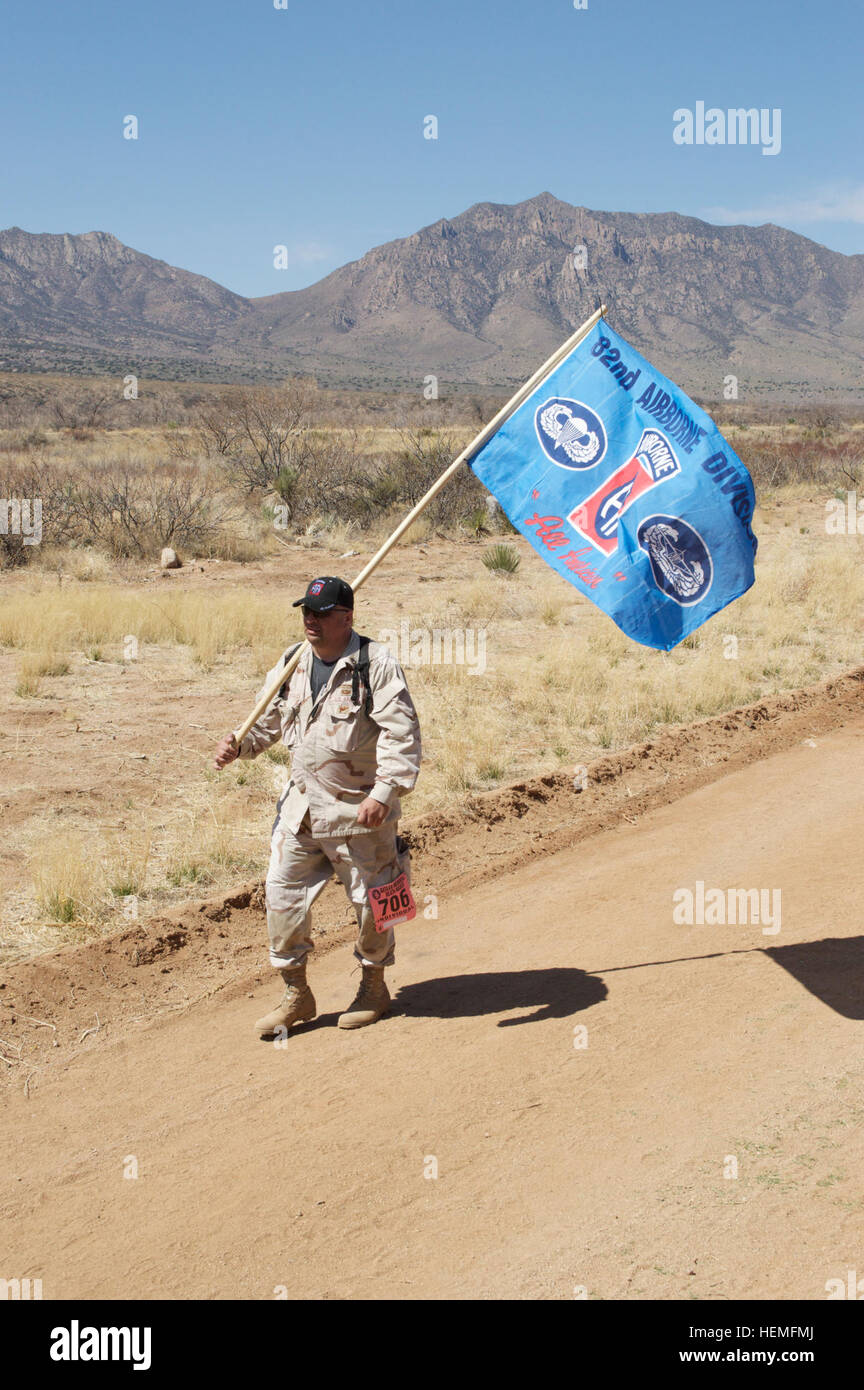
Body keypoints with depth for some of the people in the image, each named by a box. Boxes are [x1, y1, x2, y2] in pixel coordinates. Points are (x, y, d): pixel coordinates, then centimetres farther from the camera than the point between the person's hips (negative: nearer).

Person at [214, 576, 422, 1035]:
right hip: (302, 804, 6)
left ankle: (374, 987, 31)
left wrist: (384, 792, -25)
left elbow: (401, 733, -17)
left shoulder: (375, 663, -13)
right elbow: (268, 719, 18)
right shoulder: (292, 663, 6)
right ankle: (295, 993, 19)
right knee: (282, 892, 4)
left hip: (360, 809, -5)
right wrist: (237, 744, -2)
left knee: (370, 899, 8)